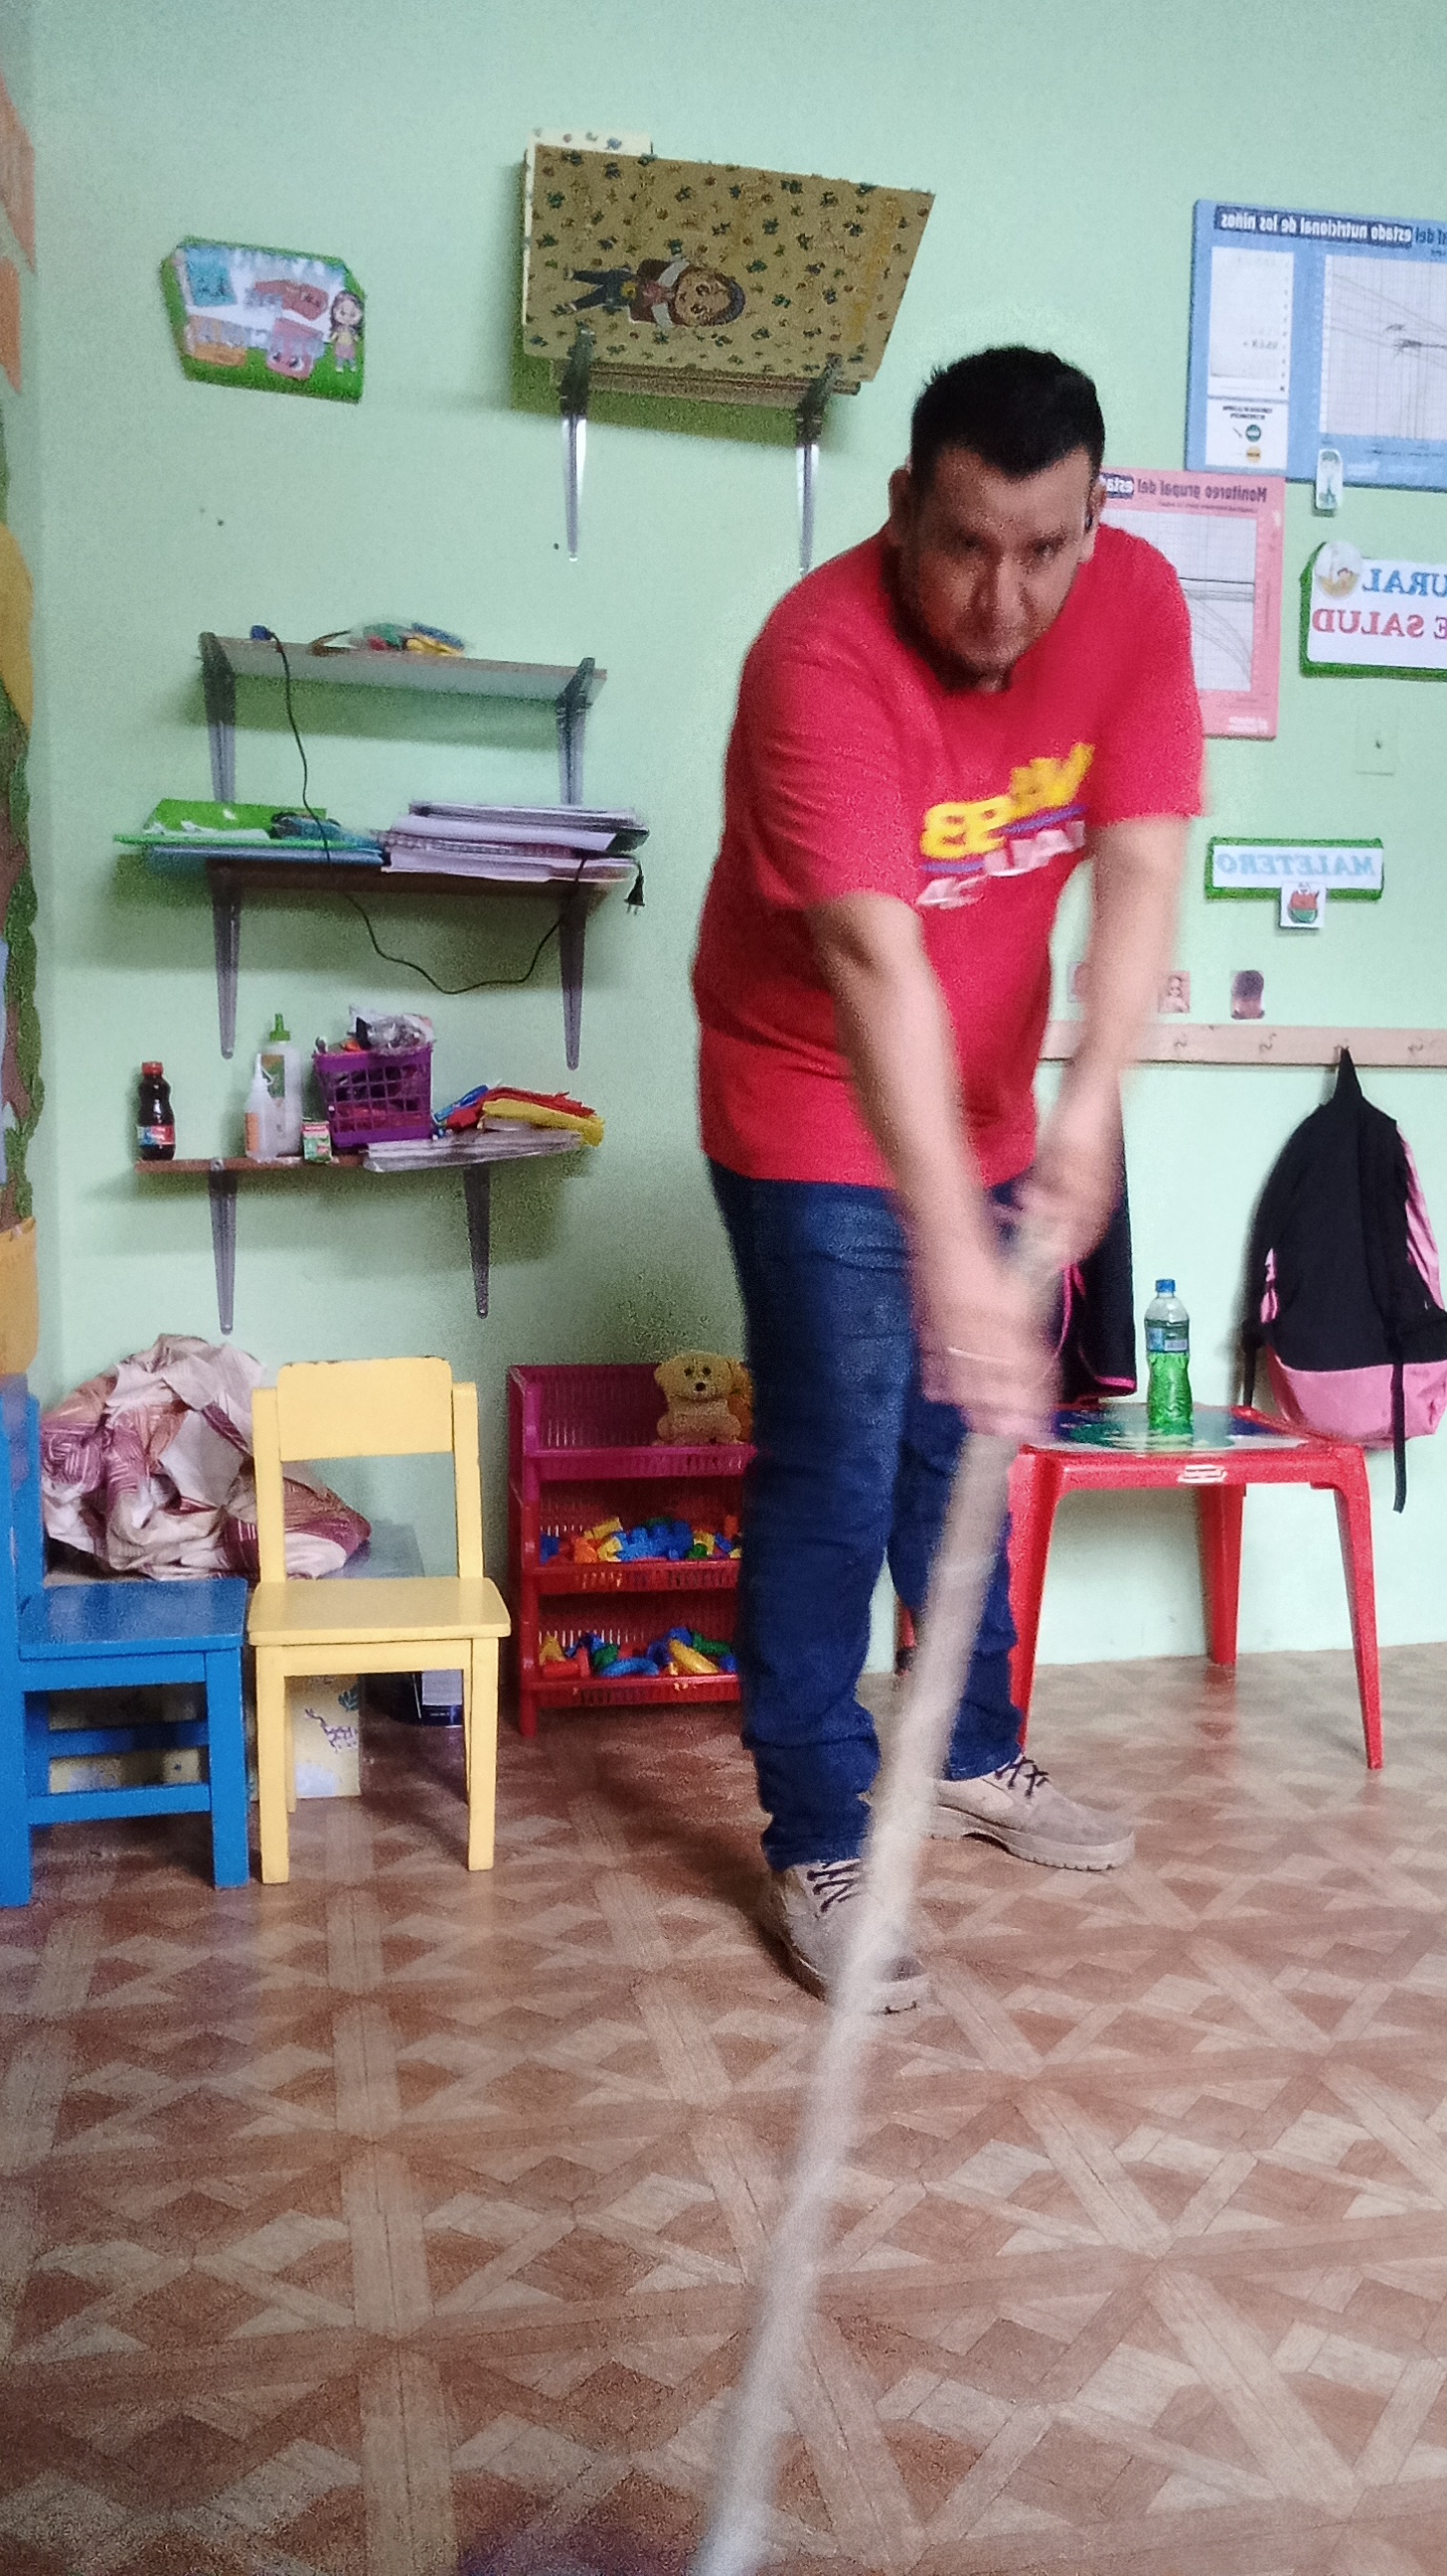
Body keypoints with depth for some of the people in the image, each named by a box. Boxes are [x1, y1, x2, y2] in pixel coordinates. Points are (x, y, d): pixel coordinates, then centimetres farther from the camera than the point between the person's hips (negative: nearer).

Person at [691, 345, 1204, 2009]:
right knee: (832, 1472, -5)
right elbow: (876, 967, -38)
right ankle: (816, 1845, 10)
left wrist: (1089, 1102, -30)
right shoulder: (822, 658, -28)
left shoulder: (1135, 604, -10)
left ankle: (972, 1757, 35)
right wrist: (952, 1253, -44)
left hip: (982, 1100, 6)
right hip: (816, 1112, -5)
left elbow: (1139, 875, -15)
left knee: (968, 1436, 16)